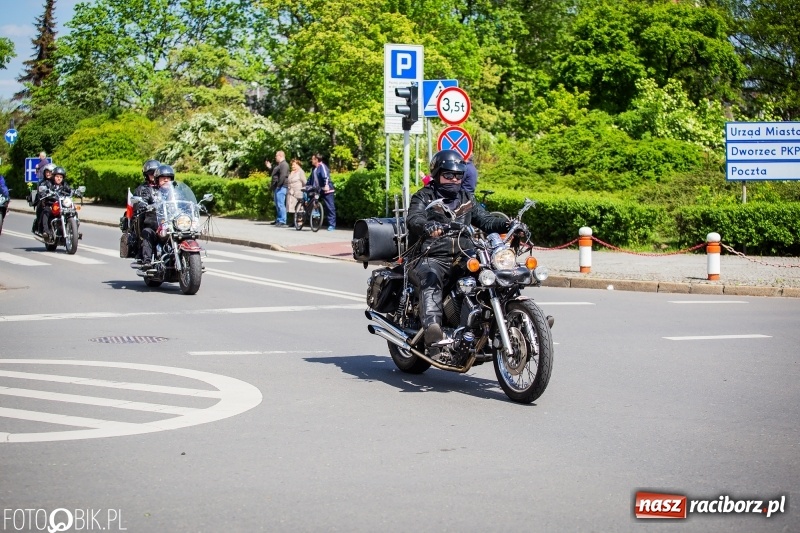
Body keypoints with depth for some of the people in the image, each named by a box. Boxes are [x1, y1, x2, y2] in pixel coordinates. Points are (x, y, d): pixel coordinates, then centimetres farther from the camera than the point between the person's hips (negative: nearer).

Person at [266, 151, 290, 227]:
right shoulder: (279, 165, 23)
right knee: (277, 205, 13)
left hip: (280, 188, -11)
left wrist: (278, 185, -23)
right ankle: (278, 220, 17)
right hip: (277, 188, 11)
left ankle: (282, 222, -14)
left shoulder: (284, 164, -12)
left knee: (280, 205, -13)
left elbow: (283, 176, -22)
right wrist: (270, 168, 25)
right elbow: (275, 174, 32)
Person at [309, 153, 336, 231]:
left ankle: (332, 225, -5)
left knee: (330, 207, -6)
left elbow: (325, 176, -26)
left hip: (327, 191, -9)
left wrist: (326, 185, -39)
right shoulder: (314, 168, 17)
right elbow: (311, 179, 28)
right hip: (318, 191, 9)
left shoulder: (322, 166, -11)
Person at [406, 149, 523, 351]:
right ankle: (432, 329, -55)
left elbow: (485, 219, 18)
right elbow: (413, 219, -11)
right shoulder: (424, 197, 9)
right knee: (431, 281, -37)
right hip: (432, 258, -6)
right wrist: (427, 226, -37)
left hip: (464, 258, 6)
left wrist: (507, 224, -3)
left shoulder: (466, 199, 26)